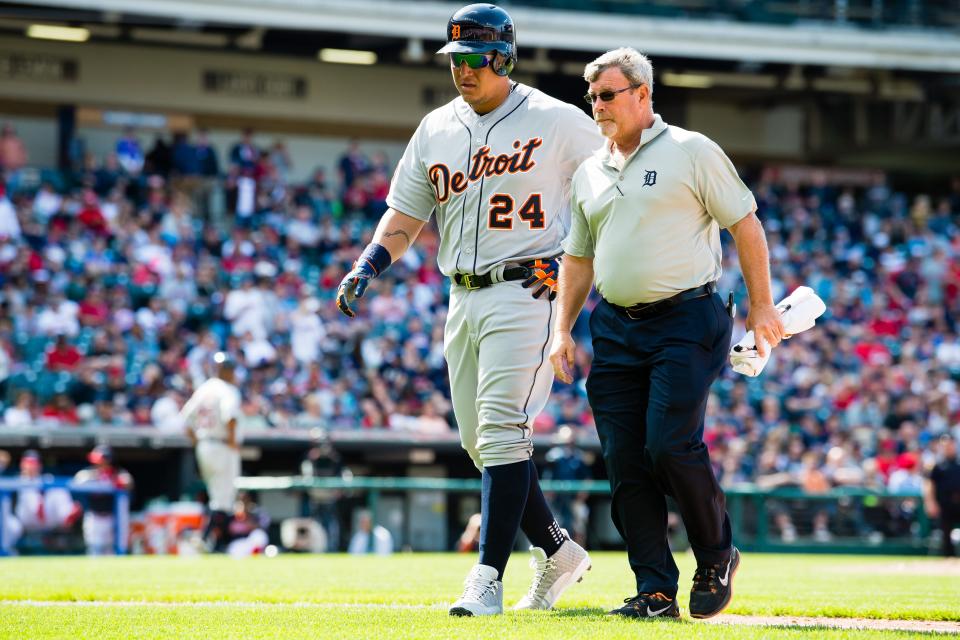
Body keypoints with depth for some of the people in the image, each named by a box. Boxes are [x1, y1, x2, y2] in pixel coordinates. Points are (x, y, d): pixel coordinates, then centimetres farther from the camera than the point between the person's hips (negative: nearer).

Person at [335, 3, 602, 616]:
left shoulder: (557, 122, -4)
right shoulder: (437, 129, 12)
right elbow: (406, 213, 13)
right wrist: (367, 267, -3)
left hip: (525, 294, -7)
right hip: (463, 299, 7)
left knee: (502, 433, -15)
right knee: (480, 442, 9)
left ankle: (488, 579, -16)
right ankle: (558, 551, 23)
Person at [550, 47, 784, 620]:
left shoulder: (691, 151, 0)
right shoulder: (589, 173, 16)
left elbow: (745, 224, 0)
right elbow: (579, 259, 21)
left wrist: (761, 305, -4)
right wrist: (563, 331, 11)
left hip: (687, 321, -6)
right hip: (615, 329, 6)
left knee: (671, 446, -17)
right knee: (625, 461, -2)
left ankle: (717, 556, 7)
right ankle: (656, 593, 2)